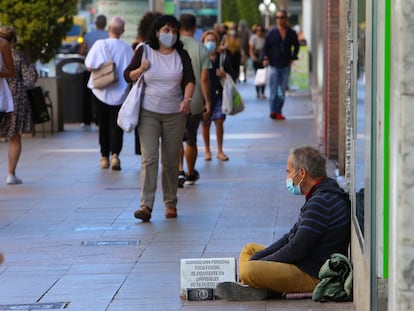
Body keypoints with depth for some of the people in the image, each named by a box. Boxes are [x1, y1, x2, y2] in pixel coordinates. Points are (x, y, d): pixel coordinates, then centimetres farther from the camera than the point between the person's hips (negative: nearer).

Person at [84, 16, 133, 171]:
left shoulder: (100, 44, -10)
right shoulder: (127, 48, -7)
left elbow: (89, 66, -11)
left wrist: (101, 69, 7)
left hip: (101, 92, 0)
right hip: (120, 93, 0)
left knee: (103, 125, 13)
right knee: (116, 125, 3)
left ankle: (104, 157, 18)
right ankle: (115, 154, -16)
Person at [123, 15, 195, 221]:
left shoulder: (181, 55, 4)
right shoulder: (144, 51, 1)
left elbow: (189, 80, -6)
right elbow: (128, 76, 9)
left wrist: (187, 98, -25)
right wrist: (141, 70, -11)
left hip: (175, 114, 2)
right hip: (148, 113, -1)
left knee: (171, 161, 6)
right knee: (149, 158, -12)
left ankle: (171, 203, 19)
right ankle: (146, 206, -17)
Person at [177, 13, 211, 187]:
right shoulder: (202, 49, -6)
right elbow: (204, 78, -10)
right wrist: (208, 102, -3)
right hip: (195, 101, 1)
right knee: (191, 140, 15)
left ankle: (179, 171, -11)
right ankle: (190, 175, 29)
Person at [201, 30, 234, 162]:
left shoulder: (223, 58, 4)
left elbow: (232, 74, 10)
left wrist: (224, 74, -12)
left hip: (219, 93, 1)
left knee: (219, 122, 0)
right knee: (206, 123, 4)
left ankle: (220, 151, 11)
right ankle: (207, 151, 17)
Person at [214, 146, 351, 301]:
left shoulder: (321, 202, -21)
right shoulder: (319, 196, 15)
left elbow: (296, 250, -21)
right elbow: (291, 237, 18)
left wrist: (258, 262, -9)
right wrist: (256, 258, 8)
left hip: (313, 275, -11)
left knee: (249, 270, -30)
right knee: (250, 249, 22)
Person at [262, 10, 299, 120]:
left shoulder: (291, 33, 4)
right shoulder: (272, 33, -1)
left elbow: (296, 46, 19)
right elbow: (265, 47, 4)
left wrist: (293, 58, 9)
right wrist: (265, 58, -9)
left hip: (286, 65, 3)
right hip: (274, 65, -3)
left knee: (283, 90, 5)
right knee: (274, 89, -9)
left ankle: (278, 112, 11)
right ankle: (273, 110, -11)